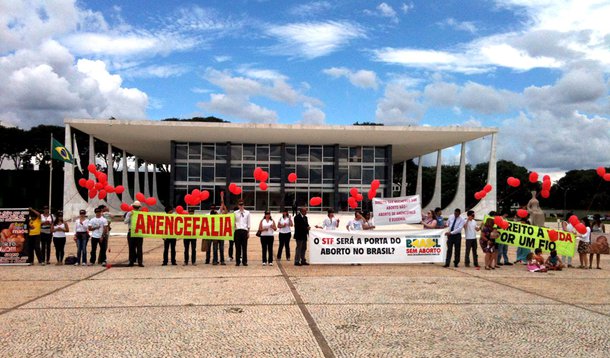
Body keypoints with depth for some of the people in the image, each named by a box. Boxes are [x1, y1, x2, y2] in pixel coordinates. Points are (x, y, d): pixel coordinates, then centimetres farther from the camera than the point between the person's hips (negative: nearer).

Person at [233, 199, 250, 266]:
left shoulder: (247, 213, 10)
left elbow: (248, 223, 10)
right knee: (237, 246, 0)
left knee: (244, 246, 0)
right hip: (237, 230, 0)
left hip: (244, 231, 0)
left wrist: (248, 232, 6)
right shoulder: (235, 213, 9)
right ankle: (237, 261, 6)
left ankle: (244, 261, 5)